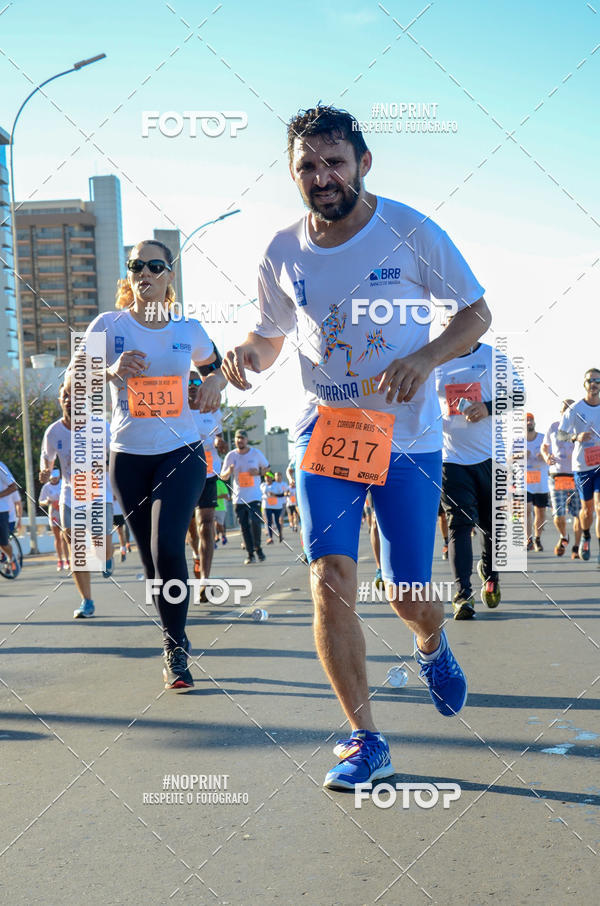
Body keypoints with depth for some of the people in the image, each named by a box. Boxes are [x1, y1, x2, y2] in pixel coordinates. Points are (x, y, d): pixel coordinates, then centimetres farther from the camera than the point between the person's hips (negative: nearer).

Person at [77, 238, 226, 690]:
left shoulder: (188, 329, 1)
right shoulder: (109, 325, -3)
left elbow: (215, 366, 20)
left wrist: (214, 383, -4)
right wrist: (112, 372, -26)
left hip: (182, 453, -1)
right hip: (129, 457, 1)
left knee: (167, 548, -19)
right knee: (153, 560, 9)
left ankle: (175, 649, -4)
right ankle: (176, 646, 27)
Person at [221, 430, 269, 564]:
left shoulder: (256, 453, 1)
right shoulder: (230, 456, 3)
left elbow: (266, 467, 13)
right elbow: (223, 477, 6)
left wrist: (258, 472, -9)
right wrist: (229, 471, -17)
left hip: (254, 496, -1)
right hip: (239, 497, 2)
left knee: (255, 522, -16)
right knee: (244, 527, 2)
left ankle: (258, 547, 6)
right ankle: (250, 554, 10)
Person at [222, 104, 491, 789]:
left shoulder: (410, 232, -8)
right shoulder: (283, 252, 0)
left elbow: (476, 313, 0)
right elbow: (269, 335, 14)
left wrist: (425, 357, -19)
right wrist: (247, 356, -11)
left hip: (407, 436, -2)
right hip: (324, 429, 2)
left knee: (409, 597, 2)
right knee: (330, 581, -13)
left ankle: (433, 647, 42)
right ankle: (365, 741, 1)